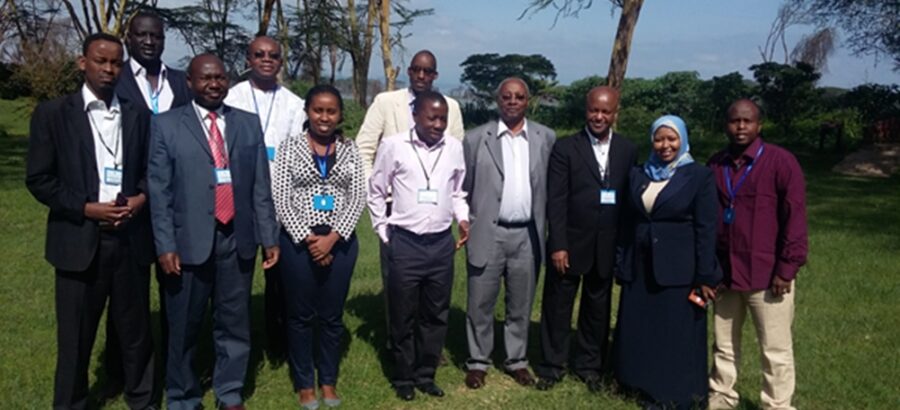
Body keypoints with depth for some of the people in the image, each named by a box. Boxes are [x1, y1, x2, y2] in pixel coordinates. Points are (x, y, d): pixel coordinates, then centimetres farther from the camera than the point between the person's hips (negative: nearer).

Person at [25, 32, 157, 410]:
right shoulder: (52, 113, 0)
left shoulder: (138, 114, 9)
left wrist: (141, 198, -8)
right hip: (80, 241, -2)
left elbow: (152, 171, 12)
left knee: (136, 330, 11)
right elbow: (38, 179, -2)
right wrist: (86, 209, -12)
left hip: (131, 239, 2)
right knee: (75, 336, 8)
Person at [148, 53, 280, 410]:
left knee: (234, 321, 11)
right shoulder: (166, 125, 2)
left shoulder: (249, 123, 9)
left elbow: (261, 187, 7)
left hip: (237, 239, 2)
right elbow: (159, 190, -3)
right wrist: (165, 245, -9)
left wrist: (269, 237, 5)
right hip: (190, 240, -2)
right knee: (184, 325, 10)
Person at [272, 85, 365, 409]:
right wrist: (308, 239, -13)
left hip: (340, 240, 2)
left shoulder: (350, 150, 5)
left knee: (332, 315, 11)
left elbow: (358, 198, -1)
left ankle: (329, 380, 26)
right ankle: (304, 383, 23)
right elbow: (280, 199, -5)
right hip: (298, 239, -1)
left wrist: (332, 237, -12)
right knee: (301, 315, 8)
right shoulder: (290, 147, 0)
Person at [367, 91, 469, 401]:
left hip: (442, 243, 3)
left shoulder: (454, 148, 2)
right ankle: (403, 377, 24)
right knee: (403, 315, 8)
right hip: (405, 242, -3)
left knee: (436, 314, 11)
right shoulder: (393, 145, -7)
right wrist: (383, 231, 2)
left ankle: (426, 375, 27)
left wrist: (463, 218, 2)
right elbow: (376, 191, 3)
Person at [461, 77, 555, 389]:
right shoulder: (476, 138, 0)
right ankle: (478, 362, 22)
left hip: (528, 235, 2)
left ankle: (517, 361, 28)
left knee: (521, 305, 13)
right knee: (480, 304, 7)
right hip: (487, 234, -1)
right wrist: (467, 225, -1)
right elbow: (463, 188, 3)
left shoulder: (547, 138, 4)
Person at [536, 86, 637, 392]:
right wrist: (558, 245, -14)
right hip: (570, 244, -2)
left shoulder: (628, 151, 4)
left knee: (597, 309, 14)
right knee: (557, 307, 8)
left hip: (607, 247, 3)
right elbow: (556, 201, -9)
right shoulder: (565, 148, -5)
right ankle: (552, 366, 23)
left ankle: (590, 366, 29)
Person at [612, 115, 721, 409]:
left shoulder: (700, 176, -6)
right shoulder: (638, 175, 7)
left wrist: (705, 276, -11)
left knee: (677, 336, 5)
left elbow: (706, 229, -9)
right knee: (639, 332, 11)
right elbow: (629, 221, 10)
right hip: (640, 268, 5)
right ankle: (645, 386, 28)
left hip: (678, 269, -4)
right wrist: (623, 265, 9)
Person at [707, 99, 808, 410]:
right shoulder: (716, 164, 6)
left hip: (767, 273, -4)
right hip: (724, 271, 5)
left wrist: (787, 268, -14)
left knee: (776, 349, 5)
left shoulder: (780, 161, -9)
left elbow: (795, 218, -10)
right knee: (724, 343, 16)